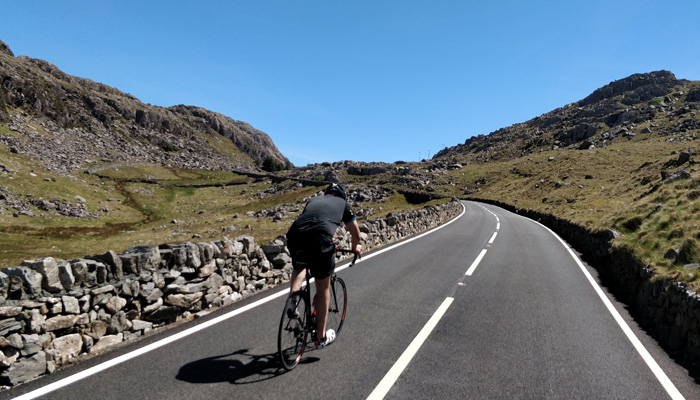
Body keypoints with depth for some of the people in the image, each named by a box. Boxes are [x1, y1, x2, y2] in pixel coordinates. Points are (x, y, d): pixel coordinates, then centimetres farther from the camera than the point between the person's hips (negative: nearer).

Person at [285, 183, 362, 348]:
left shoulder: (313, 200, 34)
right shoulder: (343, 203, 27)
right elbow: (355, 232, 34)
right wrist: (355, 247, 55)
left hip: (295, 234, 3)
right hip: (320, 239, -3)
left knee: (299, 268, 36)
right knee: (323, 288, 15)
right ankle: (321, 337, 24)